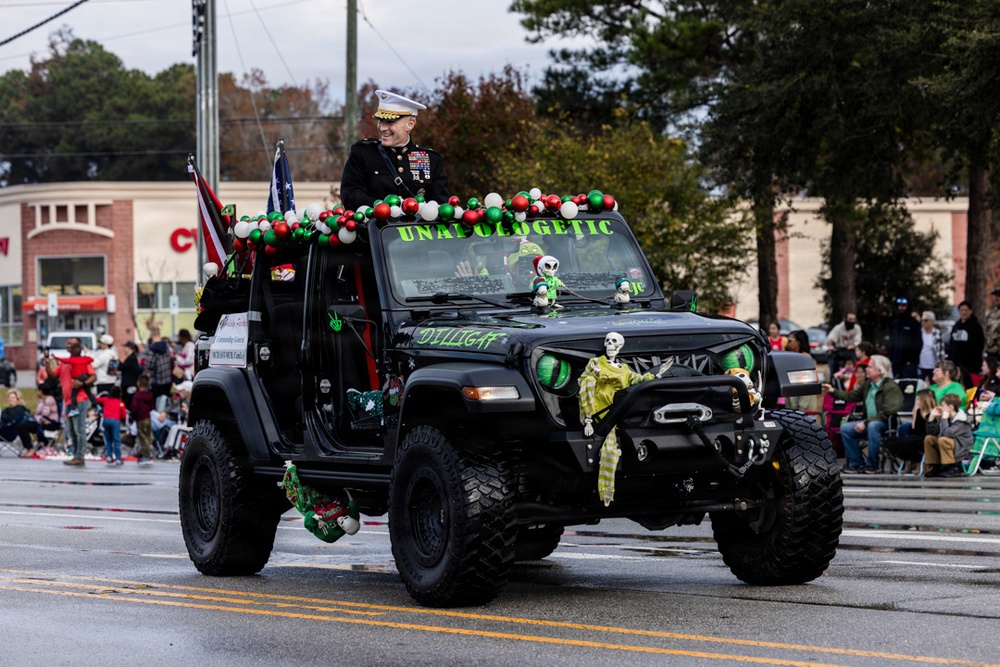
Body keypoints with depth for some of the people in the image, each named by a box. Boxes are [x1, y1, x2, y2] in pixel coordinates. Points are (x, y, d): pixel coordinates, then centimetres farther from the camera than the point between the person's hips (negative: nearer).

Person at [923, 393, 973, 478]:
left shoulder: (961, 420, -20)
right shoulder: (945, 417, 4)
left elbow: (947, 434, -34)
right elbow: (931, 432, 8)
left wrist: (944, 419, -26)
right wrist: (932, 417, -3)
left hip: (962, 448, -9)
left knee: (943, 440, -32)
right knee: (928, 438, 2)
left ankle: (953, 468, -22)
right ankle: (935, 467, 4)